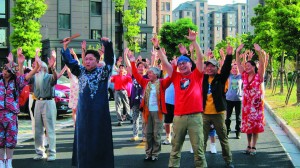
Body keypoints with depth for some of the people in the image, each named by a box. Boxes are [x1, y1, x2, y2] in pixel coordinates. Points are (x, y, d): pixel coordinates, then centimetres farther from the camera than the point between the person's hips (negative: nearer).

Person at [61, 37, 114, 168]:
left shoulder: (102, 72, -4)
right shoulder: (81, 71, 8)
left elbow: (109, 59, -17)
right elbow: (69, 61, 8)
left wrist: (107, 44, -32)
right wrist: (65, 47, -5)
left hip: (99, 113, -4)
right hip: (83, 113, 5)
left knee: (99, 140, 1)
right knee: (83, 139, 11)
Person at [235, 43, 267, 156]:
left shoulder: (259, 76, -6)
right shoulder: (244, 76, 4)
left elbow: (262, 64, -20)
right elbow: (238, 64, -1)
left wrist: (259, 52, -32)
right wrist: (237, 52, -12)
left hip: (256, 104, -4)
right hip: (246, 104, 4)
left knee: (255, 126, 2)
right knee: (247, 125, 9)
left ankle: (253, 147, 8)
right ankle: (249, 146, 20)